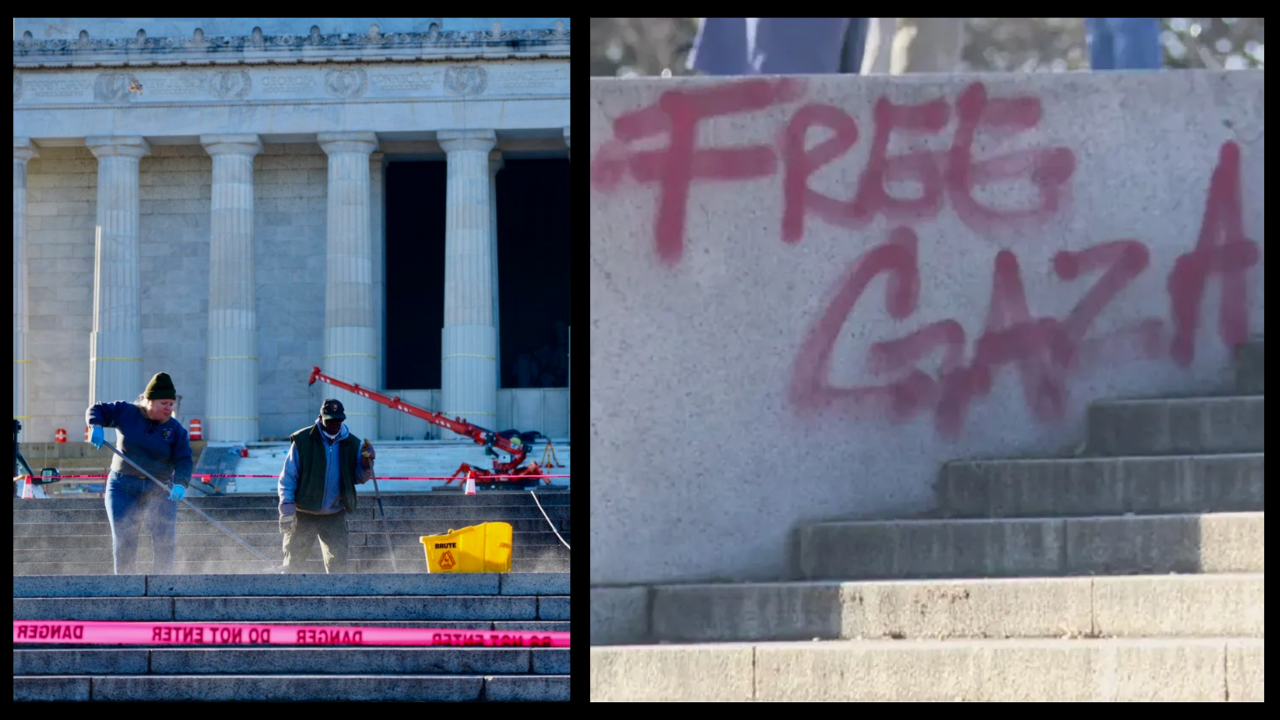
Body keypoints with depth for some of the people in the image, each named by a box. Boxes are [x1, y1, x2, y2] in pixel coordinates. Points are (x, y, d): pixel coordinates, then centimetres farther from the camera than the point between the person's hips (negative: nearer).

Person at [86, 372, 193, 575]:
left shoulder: (175, 429, -1)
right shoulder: (126, 413, 0)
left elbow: (184, 460, -9)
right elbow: (97, 411, 7)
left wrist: (181, 484, -28)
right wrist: (96, 426, -16)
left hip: (160, 491, 0)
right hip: (123, 488, 0)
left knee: (164, 542, -9)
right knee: (123, 543, -2)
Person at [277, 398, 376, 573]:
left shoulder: (351, 444, 2)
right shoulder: (302, 441, -9)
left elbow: (359, 478, 6)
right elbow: (288, 477, -6)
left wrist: (366, 462, -14)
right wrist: (287, 509, -13)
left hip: (334, 517, 3)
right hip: (304, 515, -3)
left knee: (338, 564, 0)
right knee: (293, 564, 2)